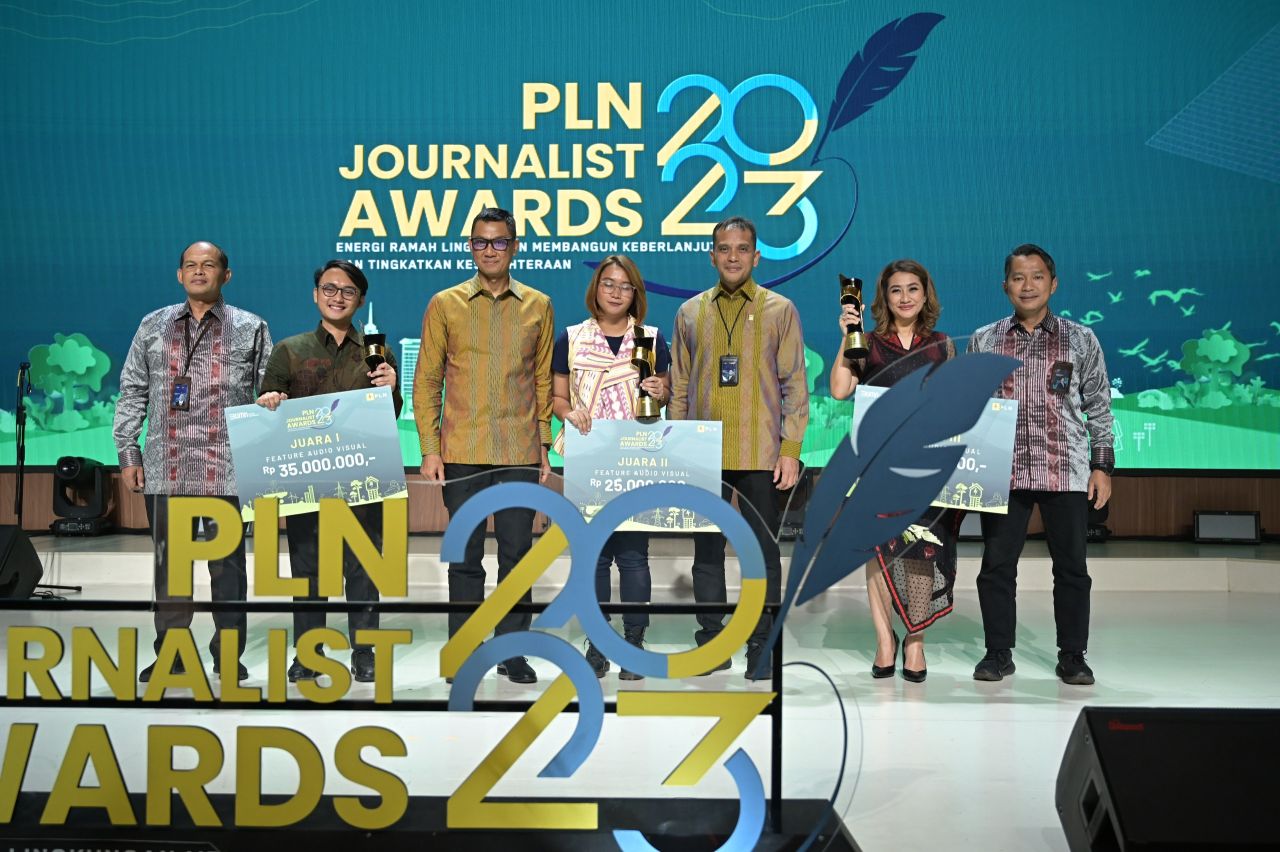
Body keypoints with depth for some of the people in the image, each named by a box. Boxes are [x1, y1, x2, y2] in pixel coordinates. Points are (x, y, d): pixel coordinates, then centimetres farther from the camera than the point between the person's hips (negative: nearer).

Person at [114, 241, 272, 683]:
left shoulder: (250, 328, 7)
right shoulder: (153, 326, 14)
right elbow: (133, 392, 14)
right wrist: (127, 451, 7)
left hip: (226, 470, -2)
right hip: (164, 470, 3)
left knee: (227, 563, 1)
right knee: (168, 562, 9)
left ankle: (228, 654, 12)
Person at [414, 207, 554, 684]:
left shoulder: (538, 306, 8)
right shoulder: (445, 304, 4)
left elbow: (544, 379, 12)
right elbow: (426, 380, 4)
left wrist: (545, 444, 7)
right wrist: (430, 448, -3)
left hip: (519, 452, 1)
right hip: (461, 452, -1)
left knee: (516, 552, 5)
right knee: (465, 556, 5)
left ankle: (512, 650, 17)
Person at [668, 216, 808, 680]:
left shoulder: (779, 309, 4)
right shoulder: (690, 312, 10)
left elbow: (794, 385, 1)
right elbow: (679, 386, 12)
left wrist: (791, 449, -6)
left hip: (760, 454, -2)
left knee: (763, 550, 4)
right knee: (707, 550, 7)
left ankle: (761, 646, 14)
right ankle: (711, 643, 18)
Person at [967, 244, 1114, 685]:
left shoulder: (1081, 340, 6)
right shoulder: (984, 341, 8)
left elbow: (1099, 407, 7)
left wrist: (1101, 467, 2)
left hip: (1067, 472, 0)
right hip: (1002, 472, 1)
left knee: (1071, 566, 5)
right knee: (996, 565, 3)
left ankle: (1072, 656, 17)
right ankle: (998, 653, 16)